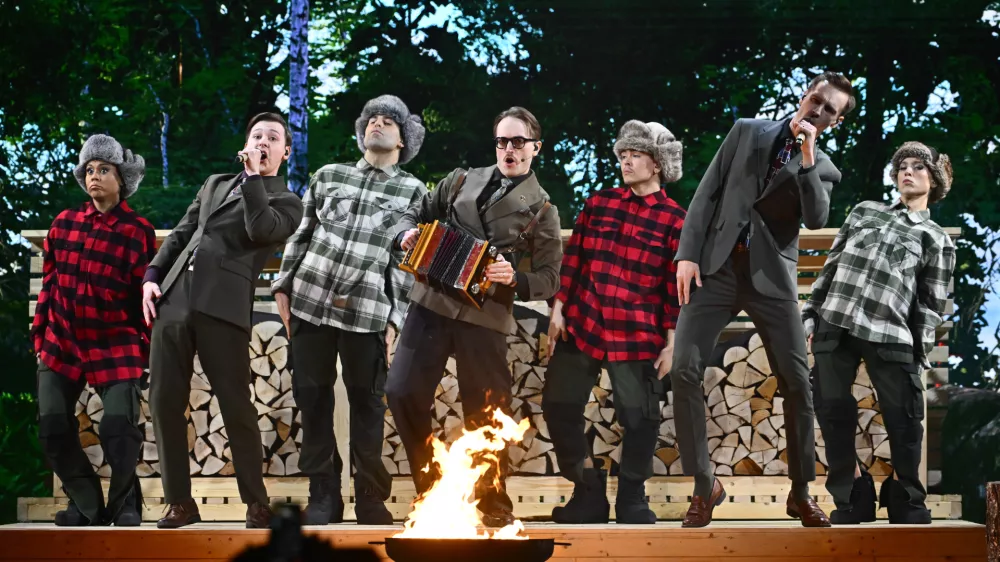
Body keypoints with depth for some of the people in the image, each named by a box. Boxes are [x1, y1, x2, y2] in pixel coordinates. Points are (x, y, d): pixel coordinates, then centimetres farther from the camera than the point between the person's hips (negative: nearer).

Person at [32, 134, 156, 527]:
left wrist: (143, 348, -5)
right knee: (53, 428, -3)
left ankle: (125, 504, 8)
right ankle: (87, 505, 15)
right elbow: (49, 285, 10)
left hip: (115, 345, -4)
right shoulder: (63, 224, 4)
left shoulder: (138, 231, -6)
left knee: (119, 426, -16)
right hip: (61, 343, 4)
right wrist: (40, 338, 9)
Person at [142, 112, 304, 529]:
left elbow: (262, 230, -13)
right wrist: (152, 276, 9)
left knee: (235, 405, -5)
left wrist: (253, 177, -7)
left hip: (223, 306, -5)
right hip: (173, 298, 5)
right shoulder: (215, 183, 25)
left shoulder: (285, 201, 9)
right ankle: (179, 501, 9)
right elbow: (181, 234, 22)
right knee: (164, 401, 1)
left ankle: (256, 503, 5)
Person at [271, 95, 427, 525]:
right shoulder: (328, 176, 13)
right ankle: (323, 494, 13)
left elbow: (409, 259, 1)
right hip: (310, 301, 2)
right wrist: (283, 285, 7)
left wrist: (396, 318, -5)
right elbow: (301, 235, 15)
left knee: (367, 404, 1)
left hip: (368, 311, -2)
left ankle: (371, 498, 11)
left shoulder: (413, 191, 6)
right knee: (312, 398, 4)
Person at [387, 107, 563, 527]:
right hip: (431, 304, 3)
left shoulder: (541, 210, 4)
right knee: (402, 392, -4)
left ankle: (494, 504, 18)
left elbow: (549, 278, 3)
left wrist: (515, 279, -17)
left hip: (485, 318, -3)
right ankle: (429, 489, 13)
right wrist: (408, 234, -3)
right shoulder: (462, 181, 13)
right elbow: (417, 213, 20)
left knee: (484, 412, 1)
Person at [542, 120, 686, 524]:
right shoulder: (598, 203, 7)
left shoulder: (674, 221, -3)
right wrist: (558, 310, 5)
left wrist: (672, 342, -6)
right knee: (559, 407, 6)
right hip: (580, 325, 4)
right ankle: (589, 492, 18)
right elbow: (573, 259, 9)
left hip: (636, 336, -3)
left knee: (639, 417, 1)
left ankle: (632, 499, 16)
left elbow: (678, 287, -3)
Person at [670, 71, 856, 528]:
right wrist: (688, 253, -5)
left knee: (796, 381, -5)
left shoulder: (824, 170, 11)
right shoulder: (747, 132, 12)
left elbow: (816, 219, -9)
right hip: (716, 267, 0)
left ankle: (801, 492, 10)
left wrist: (806, 159, -15)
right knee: (685, 371, -12)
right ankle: (704, 485, -1)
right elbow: (708, 193, 6)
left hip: (771, 276, 0)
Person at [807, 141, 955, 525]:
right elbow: (831, 265, 19)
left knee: (903, 418, -2)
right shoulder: (864, 211, 20)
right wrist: (810, 315, 10)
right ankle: (851, 498, 14)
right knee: (832, 411, 2)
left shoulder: (937, 240, 12)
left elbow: (931, 305, 7)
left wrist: (918, 356, -1)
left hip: (891, 334, -2)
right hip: (835, 323, 3)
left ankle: (908, 502, 14)